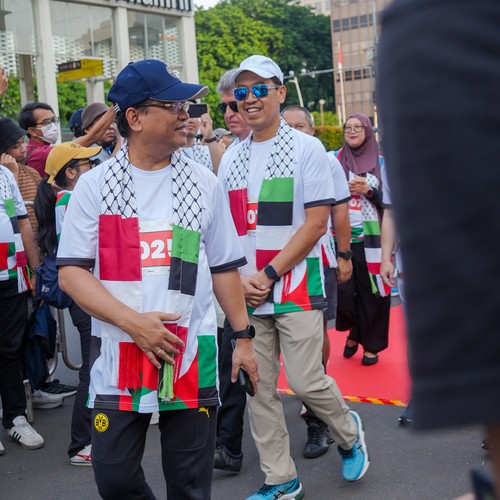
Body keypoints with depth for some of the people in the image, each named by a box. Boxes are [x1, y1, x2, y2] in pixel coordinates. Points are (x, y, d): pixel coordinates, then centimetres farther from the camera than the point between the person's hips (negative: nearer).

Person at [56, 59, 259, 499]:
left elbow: (224, 268, 11)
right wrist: (134, 321, -16)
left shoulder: (203, 183, 5)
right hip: (118, 359, -1)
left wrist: (243, 337, 8)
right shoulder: (95, 186, 0)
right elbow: (71, 272, -5)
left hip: (192, 357, 1)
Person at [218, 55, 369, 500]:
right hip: (245, 293, 5)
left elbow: (316, 223, -10)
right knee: (258, 389, 5)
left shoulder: (307, 148, -3)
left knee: (306, 381, -7)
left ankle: (348, 431, 25)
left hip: (296, 287, -4)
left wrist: (268, 275, -14)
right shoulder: (231, 158, 11)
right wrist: (241, 278, -5)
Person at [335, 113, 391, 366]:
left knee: (372, 292, 1)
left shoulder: (380, 162, 4)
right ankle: (354, 332, 26)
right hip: (343, 238, 1)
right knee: (344, 291, -1)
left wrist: (368, 190, -14)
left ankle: (372, 344, 15)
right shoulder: (336, 160, 8)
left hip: (371, 239, -1)